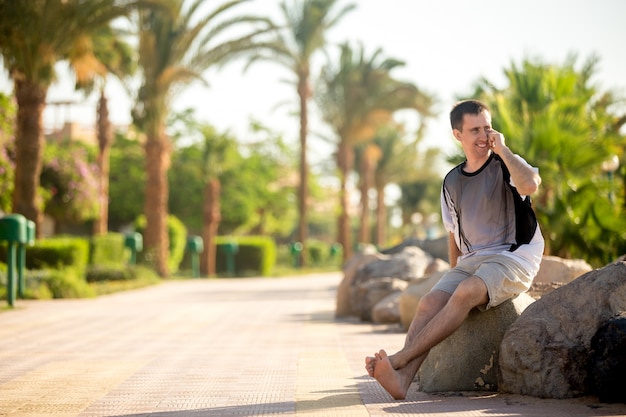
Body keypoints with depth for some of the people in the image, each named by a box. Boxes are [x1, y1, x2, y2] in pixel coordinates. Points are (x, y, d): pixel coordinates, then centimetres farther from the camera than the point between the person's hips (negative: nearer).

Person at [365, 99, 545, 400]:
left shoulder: (506, 165, 1)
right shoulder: (452, 182, 15)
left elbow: (530, 184, -24)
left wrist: (502, 149, -12)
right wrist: (454, 273, 15)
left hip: (513, 259, -5)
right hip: (470, 262, 5)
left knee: (466, 292, -34)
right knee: (430, 302, -23)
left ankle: (400, 359, -38)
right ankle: (402, 379, -40)